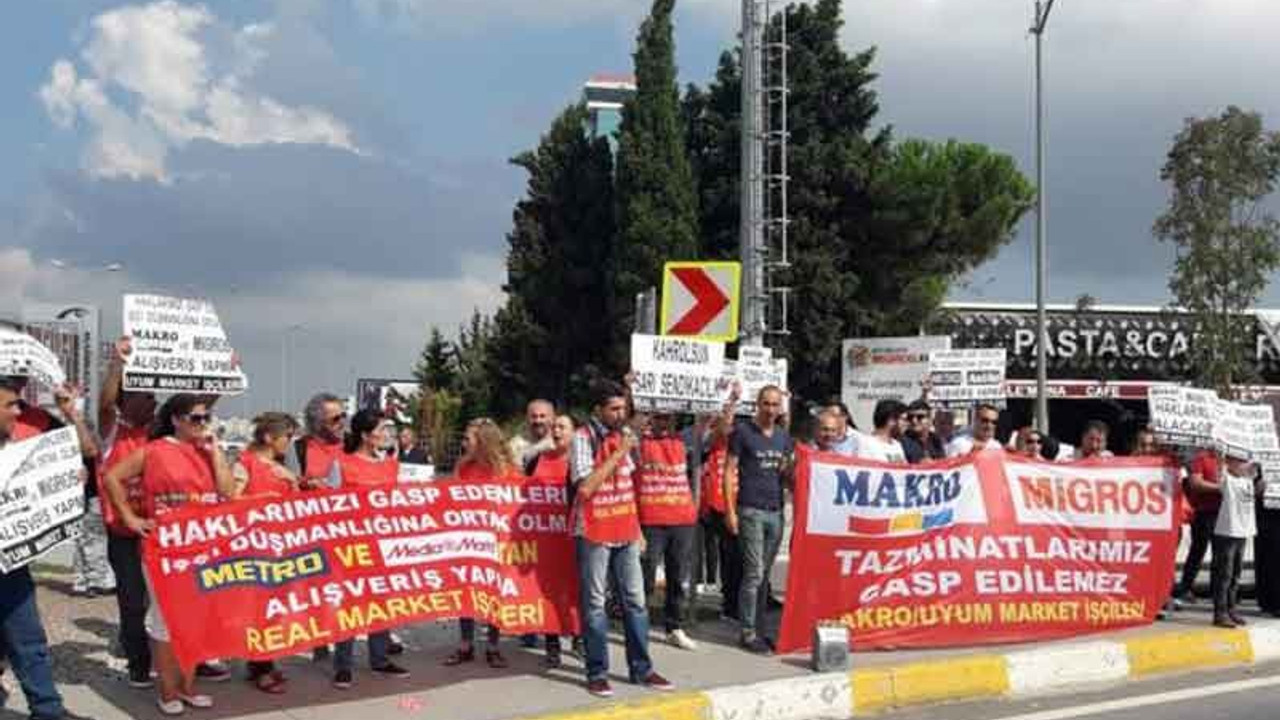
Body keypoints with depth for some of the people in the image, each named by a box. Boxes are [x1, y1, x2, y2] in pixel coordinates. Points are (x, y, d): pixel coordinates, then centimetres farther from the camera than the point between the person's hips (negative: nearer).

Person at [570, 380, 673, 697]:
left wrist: (637, 526, 16)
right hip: (594, 533, -6)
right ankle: (597, 673, 7)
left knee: (635, 600, 8)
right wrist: (619, 453, -18)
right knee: (595, 603, 1)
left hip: (626, 531, 6)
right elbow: (586, 487, -21)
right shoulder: (583, 438, -12)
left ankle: (641, 668, 16)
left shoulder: (625, 433, 9)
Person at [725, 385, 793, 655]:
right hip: (751, 510, -5)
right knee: (754, 573, -7)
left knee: (765, 574, 9)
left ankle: (759, 628, 16)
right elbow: (729, 471, -4)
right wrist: (730, 510, -10)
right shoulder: (743, 432, -3)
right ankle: (748, 632, 0)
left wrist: (792, 468, -6)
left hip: (776, 511, 5)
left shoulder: (783, 436, 13)